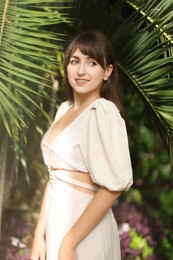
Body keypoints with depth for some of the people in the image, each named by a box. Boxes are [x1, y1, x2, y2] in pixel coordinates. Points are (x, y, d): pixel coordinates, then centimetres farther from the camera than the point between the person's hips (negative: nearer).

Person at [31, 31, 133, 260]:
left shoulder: (103, 112, -16)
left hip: (84, 228, -7)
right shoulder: (65, 109, 8)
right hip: (57, 219, 7)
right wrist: (40, 234, 6)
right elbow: (54, 176, 10)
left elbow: (113, 186, -21)